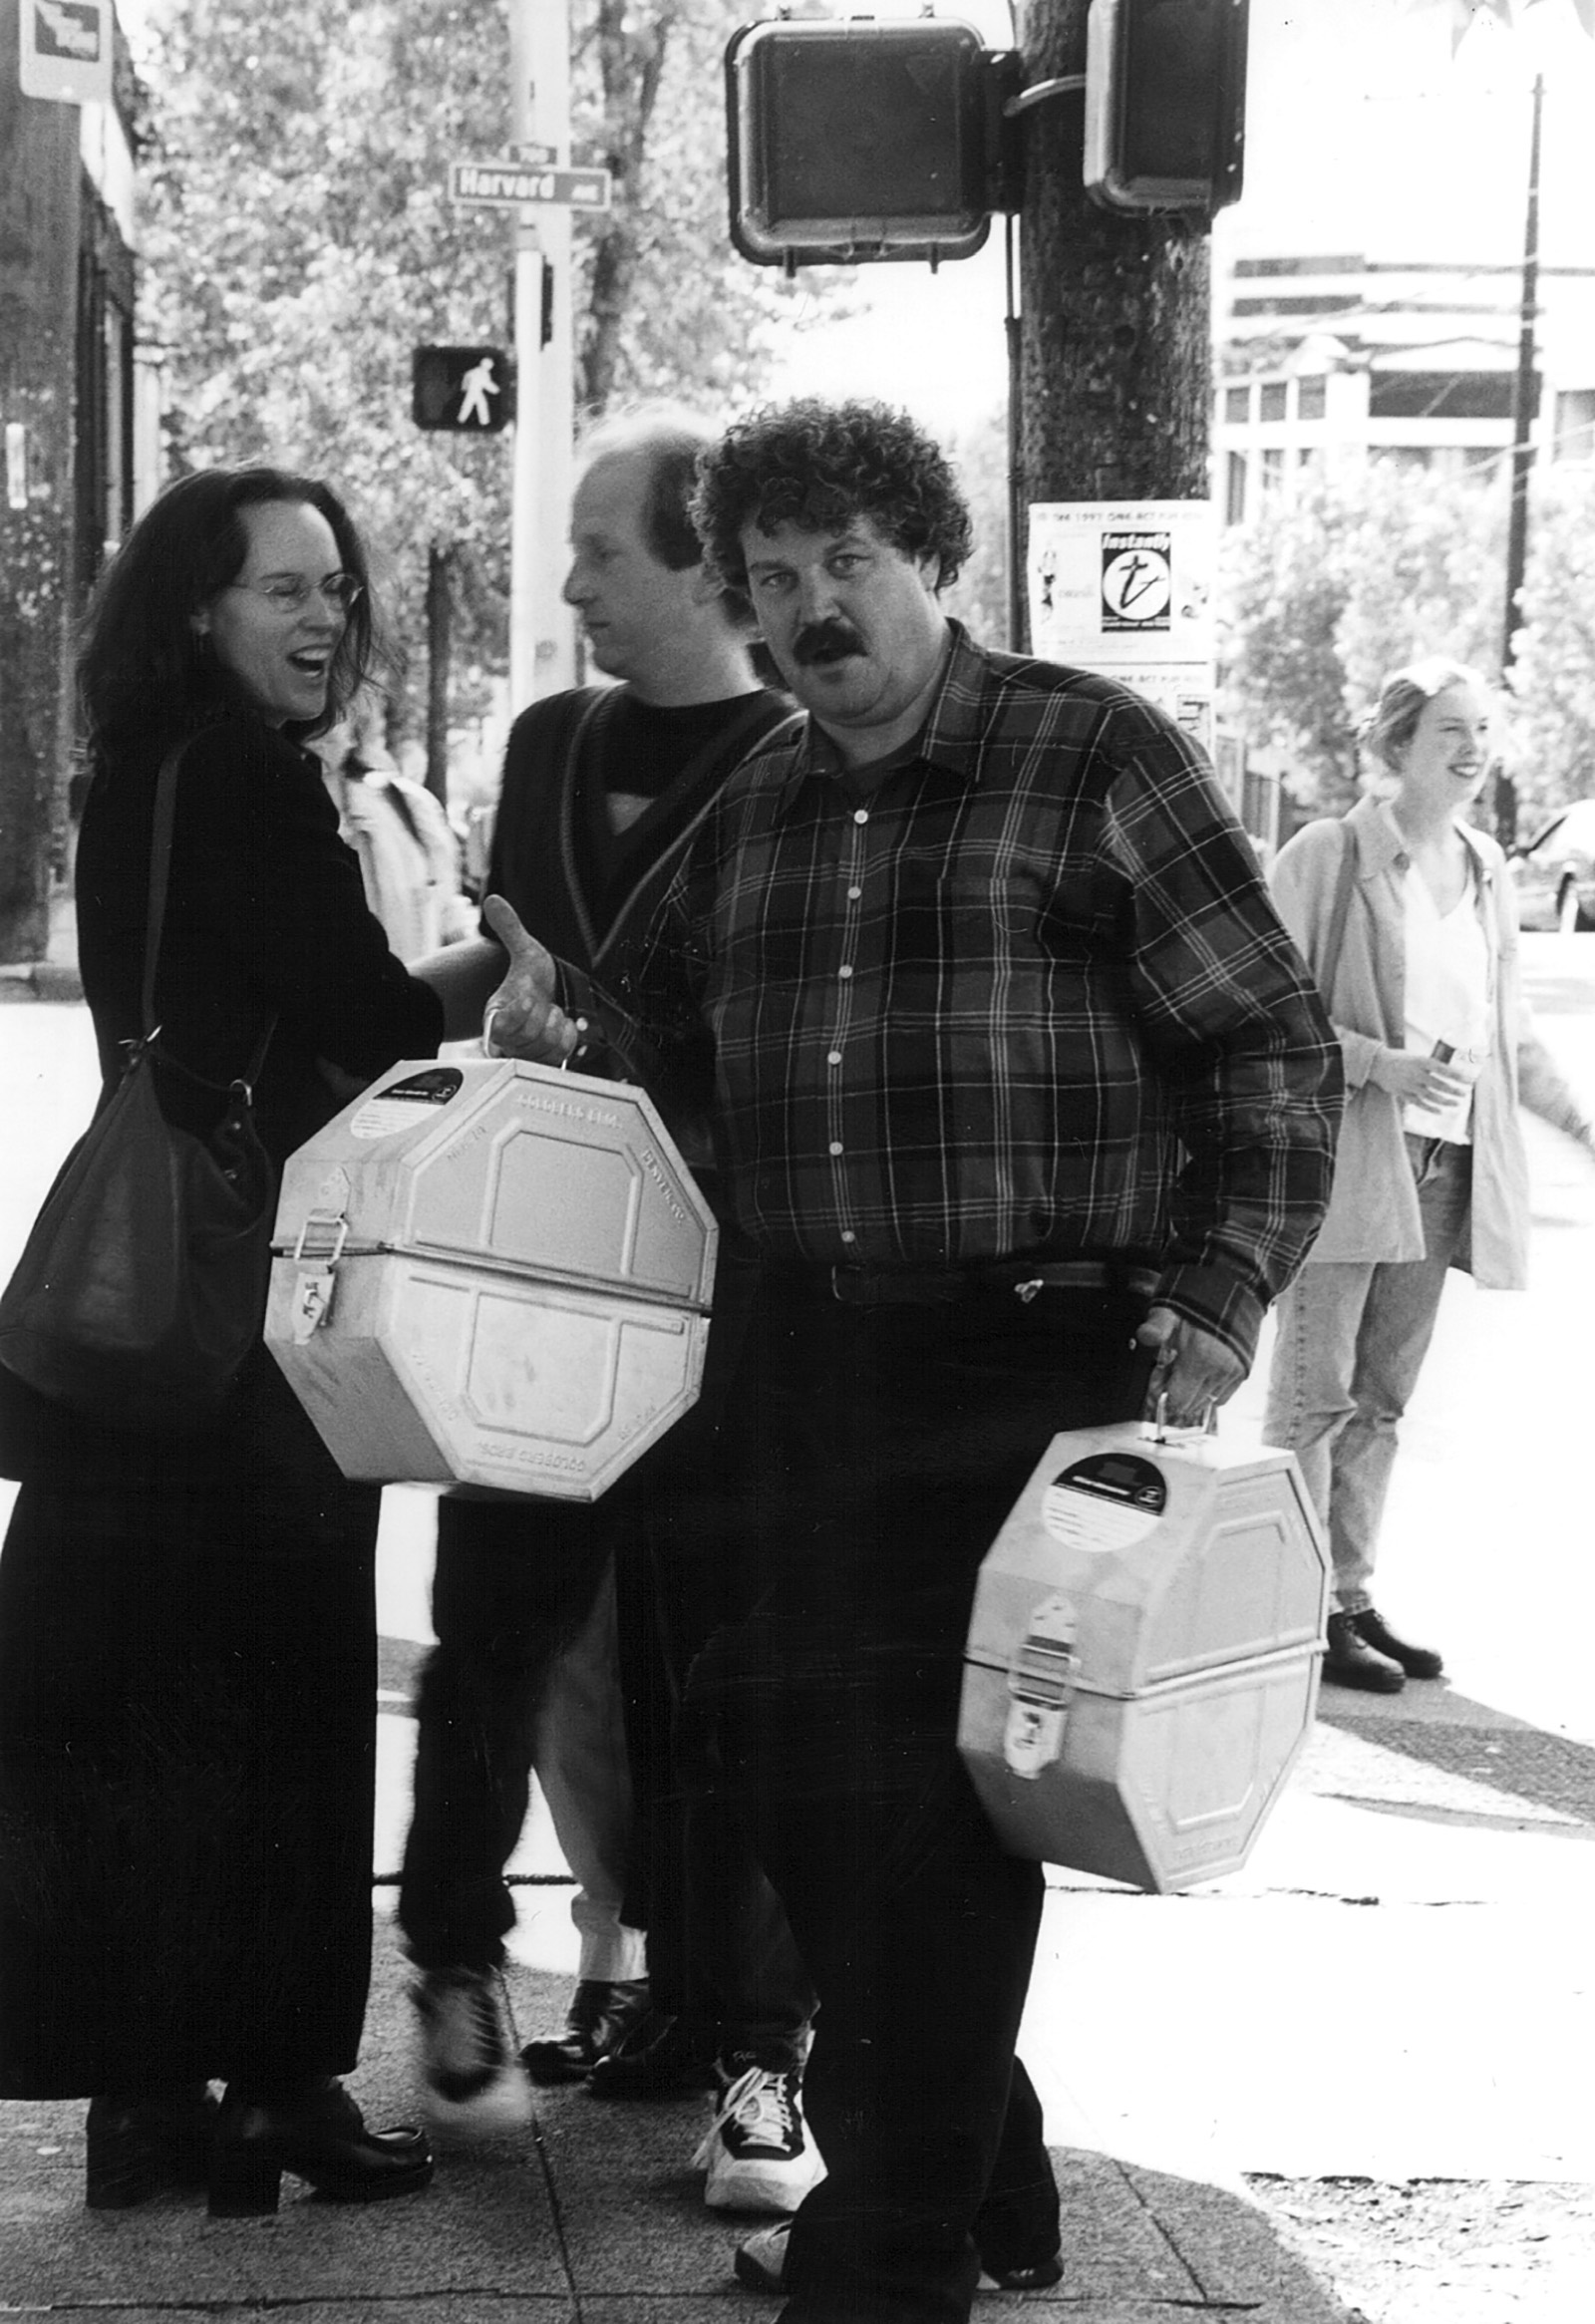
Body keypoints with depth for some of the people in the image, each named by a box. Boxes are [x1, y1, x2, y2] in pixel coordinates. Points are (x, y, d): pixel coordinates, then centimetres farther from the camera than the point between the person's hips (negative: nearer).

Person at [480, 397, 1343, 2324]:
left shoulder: (1096, 758, -4)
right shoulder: (755, 810, 14)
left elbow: (1271, 1046, -5)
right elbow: (683, 1041, 22)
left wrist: (1225, 1285, -14)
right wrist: (564, 1020, 2)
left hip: (1043, 1357, -7)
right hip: (813, 1356, 7)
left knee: (936, 1787, -5)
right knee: (794, 1756, 11)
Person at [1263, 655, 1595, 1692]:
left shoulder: (1488, 871, 14)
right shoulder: (1328, 855, -6)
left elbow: (1509, 1031, 22)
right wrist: (1381, 1064, -19)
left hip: (1447, 1167, 6)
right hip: (1345, 1152, -6)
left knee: (1383, 1399, 11)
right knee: (1316, 1392, -3)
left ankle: (1350, 1595, 19)